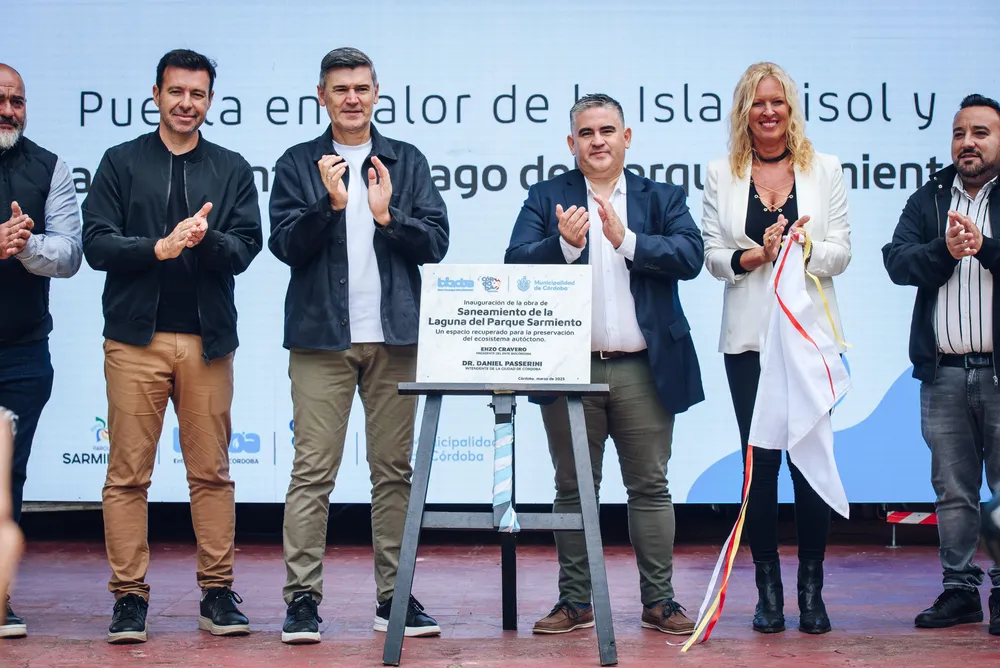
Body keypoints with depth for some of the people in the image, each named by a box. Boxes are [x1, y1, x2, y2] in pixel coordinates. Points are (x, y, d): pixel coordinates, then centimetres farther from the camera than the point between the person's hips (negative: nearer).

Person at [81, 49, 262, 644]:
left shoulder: (232, 169, 11)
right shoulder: (121, 163, 8)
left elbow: (245, 249, 2)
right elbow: (95, 244, 0)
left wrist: (207, 238, -19)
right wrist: (159, 247, -15)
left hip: (208, 340, 1)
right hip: (135, 338, -1)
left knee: (212, 472, 3)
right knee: (128, 473, -2)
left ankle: (218, 593, 10)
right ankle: (130, 596, 5)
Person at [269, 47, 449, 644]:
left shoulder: (407, 162, 12)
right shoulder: (298, 164, 8)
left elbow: (436, 240, 5)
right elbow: (286, 244, -1)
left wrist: (388, 216, -11)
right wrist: (330, 202, -15)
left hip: (395, 336, 2)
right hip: (322, 337, -2)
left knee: (394, 470, 5)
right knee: (313, 470, -5)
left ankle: (394, 595, 10)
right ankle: (303, 597, -1)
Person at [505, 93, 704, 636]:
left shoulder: (662, 199, 8)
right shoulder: (546, 198, 7)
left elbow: (690, 256, -7)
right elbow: (517, 261, -5)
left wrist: (626, 240, -18)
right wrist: (565, 244, -22)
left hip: (642, 371, 0)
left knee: (650, 487, 4)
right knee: (573, 489, 7)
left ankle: (658, 601, 12)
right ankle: (575, 602, 15)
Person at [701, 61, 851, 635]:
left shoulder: (825, 170, 8)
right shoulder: (722, 175, 9)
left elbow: (841, 253, 3)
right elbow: (714, 255, 4)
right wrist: (757, 253, -15)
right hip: (749, 337, 1)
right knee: (760, 459, 1)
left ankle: (812, 589, 8)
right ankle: (768, 591, 10)